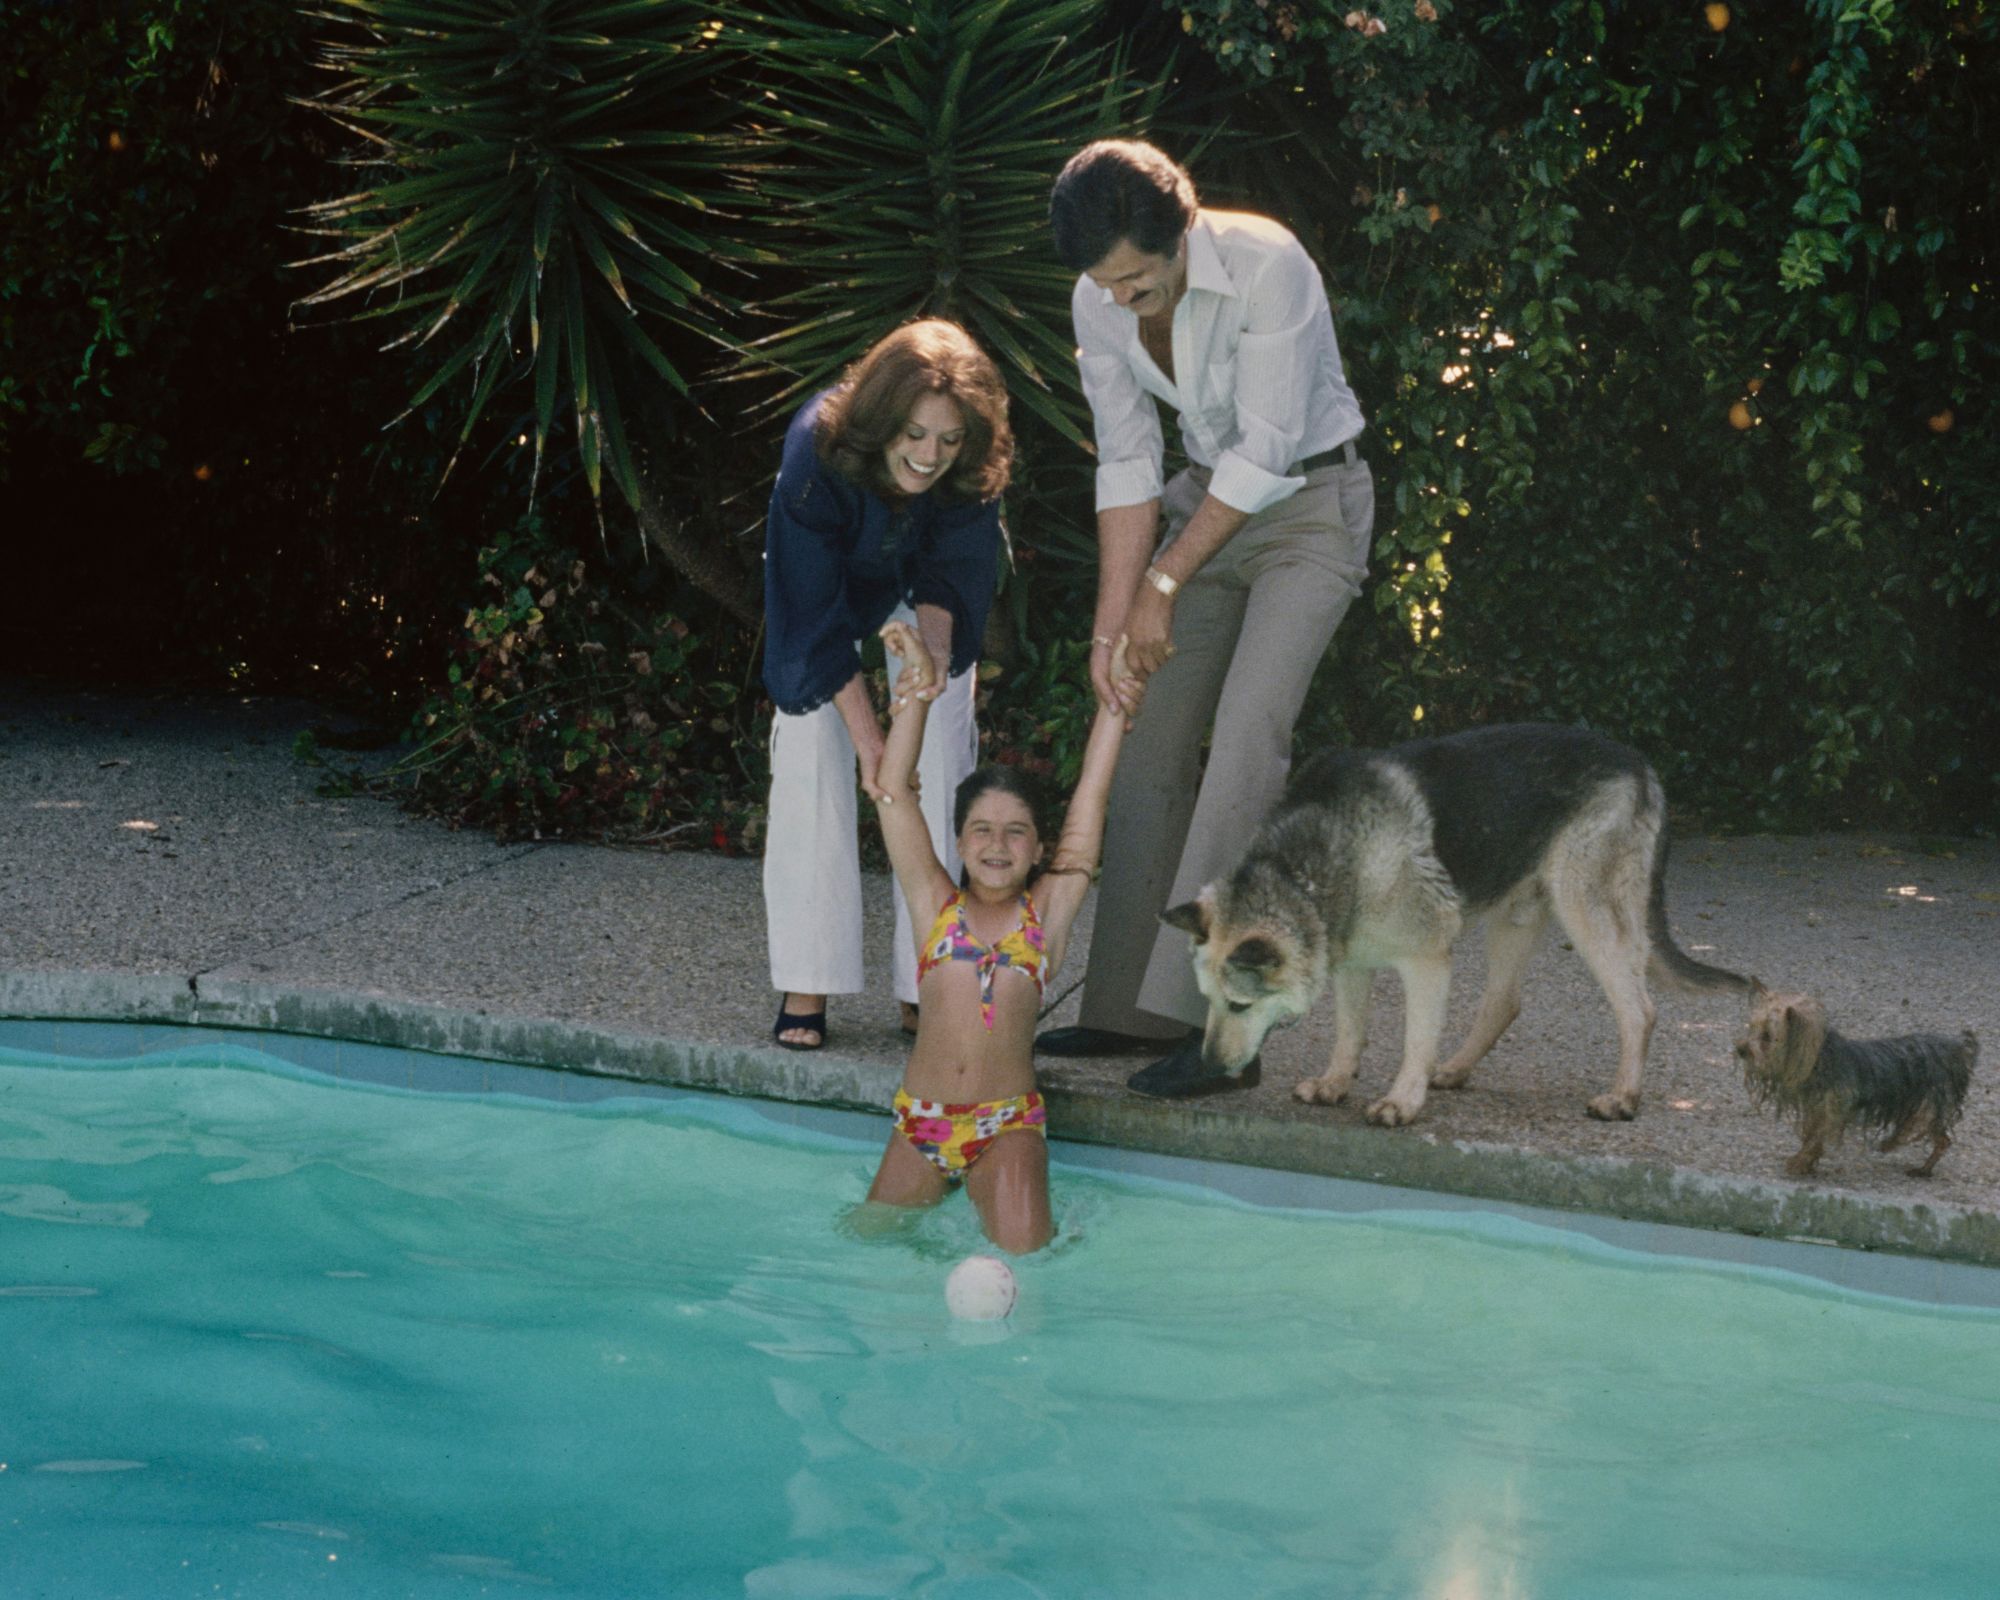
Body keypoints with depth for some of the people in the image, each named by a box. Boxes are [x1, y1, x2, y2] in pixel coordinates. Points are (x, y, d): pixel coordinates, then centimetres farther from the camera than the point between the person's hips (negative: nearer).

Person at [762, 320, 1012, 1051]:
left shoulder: (976, 473, -34)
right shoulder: (815, 455, -38)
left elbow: (950, 575, -20)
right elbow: (816, 617, -32)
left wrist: (932, 639, -43)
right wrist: (869, 737, -35)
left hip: (925, 586, 1)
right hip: (828, 580, -1)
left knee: (941, 760, -9)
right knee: (812, 751, -12)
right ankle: (805, 985, -8)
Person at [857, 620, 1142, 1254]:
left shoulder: (1046, 912, 5)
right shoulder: (936, 906, 7)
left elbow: (1090, 799, 4)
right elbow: (892, 793, 2)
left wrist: (1114, 702, 4)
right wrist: (916, 693, -2)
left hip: (1007, 1123, -1)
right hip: (920, 1117, 1)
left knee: (1021, 1250, -16)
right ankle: (937, 1191, 29)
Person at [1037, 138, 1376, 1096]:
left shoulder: (1266, 268, -27)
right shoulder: (1099, 304, -8)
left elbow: (1267, 452, -24)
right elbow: (1127, 465, -2)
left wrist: (1165, 584, -18)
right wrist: (1113, 621, -7)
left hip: (1309, 503, -6)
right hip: (1210, 496, 6)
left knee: (1248, 733, -20)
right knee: (1153, 741, 2)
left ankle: (1213, 1020, -22)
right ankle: (1131, 1007, 11)